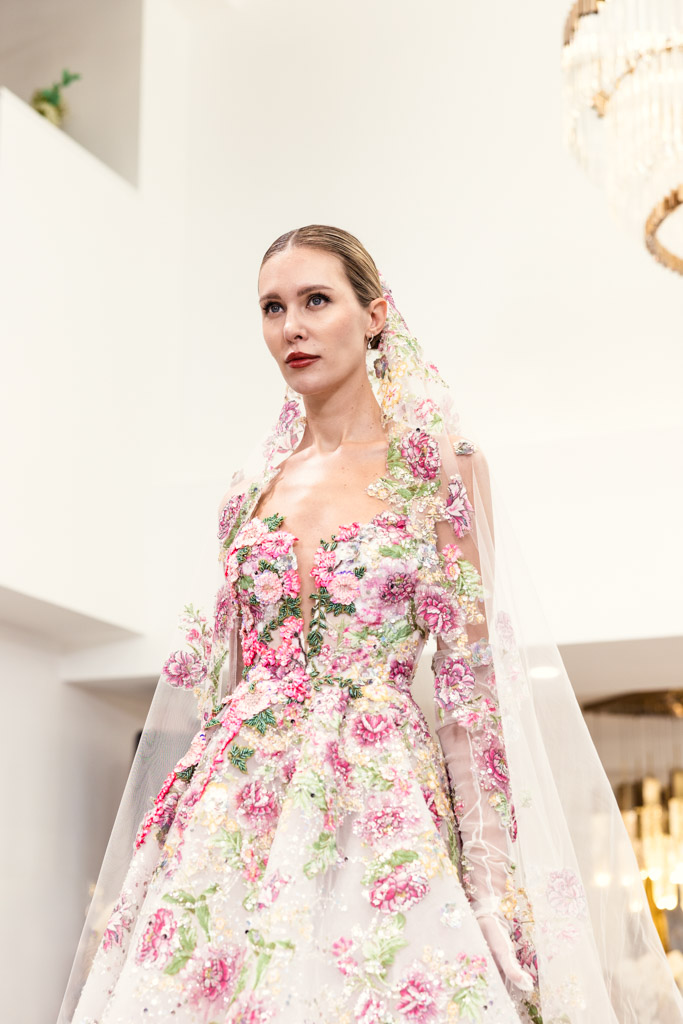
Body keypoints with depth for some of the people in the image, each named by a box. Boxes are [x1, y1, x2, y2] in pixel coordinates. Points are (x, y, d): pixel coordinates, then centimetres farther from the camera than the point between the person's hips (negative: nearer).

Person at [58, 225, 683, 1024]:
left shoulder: (435, 465, 0)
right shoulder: (254, 492, 13)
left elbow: (471, 677, -5)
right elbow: (221, 680, 15)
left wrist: (492, 867, -11)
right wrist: (175, 826, 9)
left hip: (378, 798, -4)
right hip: (236, 803, 4)